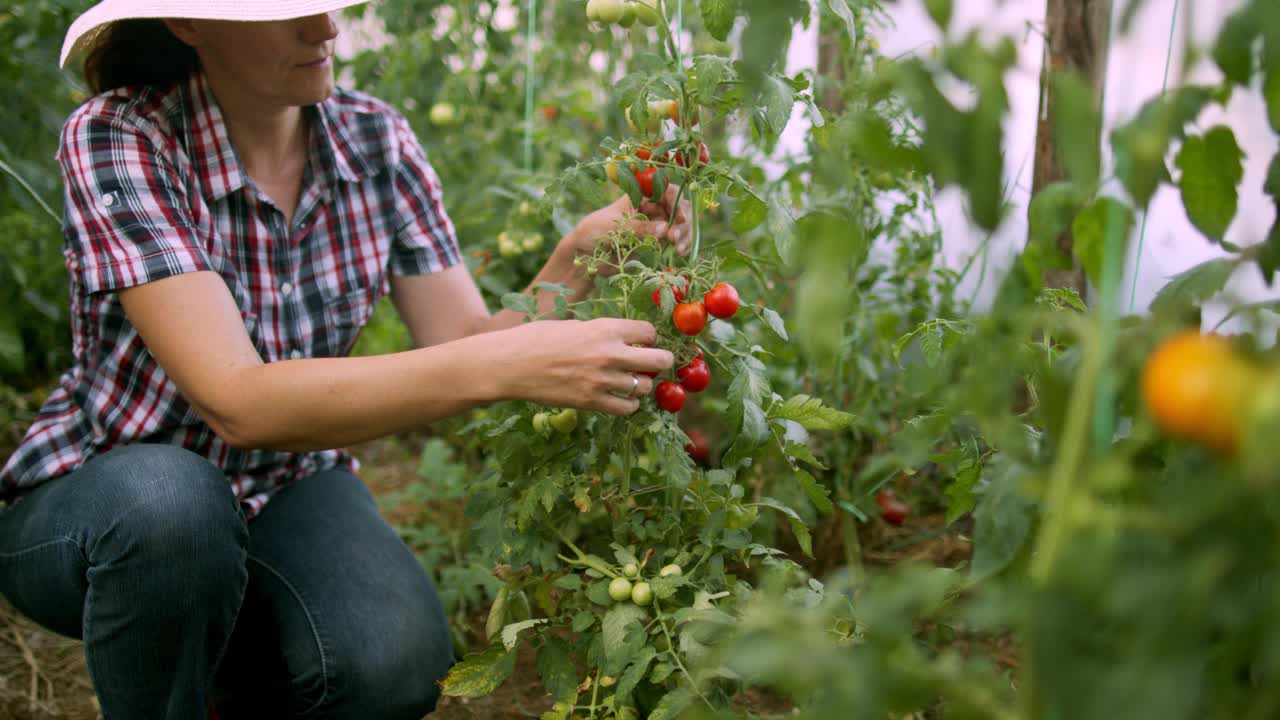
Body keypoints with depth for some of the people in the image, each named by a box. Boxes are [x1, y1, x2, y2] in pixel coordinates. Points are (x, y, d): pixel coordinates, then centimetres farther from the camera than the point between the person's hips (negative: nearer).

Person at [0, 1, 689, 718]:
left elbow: (467, 347, -9)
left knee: (395, 658, -26)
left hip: (285, 483, 3)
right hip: (96, 498, -3)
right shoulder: (115, 139, -23)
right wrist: (508, 365, -42)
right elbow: (238, 402, -34)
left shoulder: (374, 139, -9)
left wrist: (579, 260, -28)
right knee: (173, 500, -37)